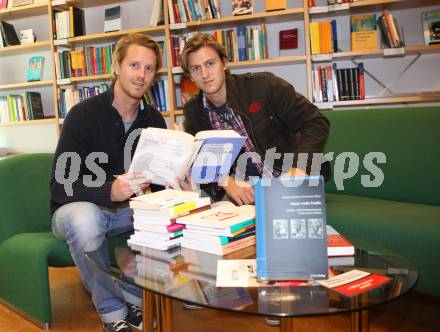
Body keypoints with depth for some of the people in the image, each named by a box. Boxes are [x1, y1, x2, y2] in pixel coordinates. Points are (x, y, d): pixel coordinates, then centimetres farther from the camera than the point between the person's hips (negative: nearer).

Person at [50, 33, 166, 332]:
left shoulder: (154, 120, -1)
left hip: (127, 209, 4)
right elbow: (60, 188, -21)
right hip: (79, 209, -4)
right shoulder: (84, 114, -16)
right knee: (84, 217, -38)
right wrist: (110, 192, -39)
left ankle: (143, 300, -7)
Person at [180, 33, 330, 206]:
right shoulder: (193, 112, 5)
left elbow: (316, 123, -9)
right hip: (244, 191, 5)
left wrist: (298, 172, -24)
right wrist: (226, 182, -19)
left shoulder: (263, 85, -8)